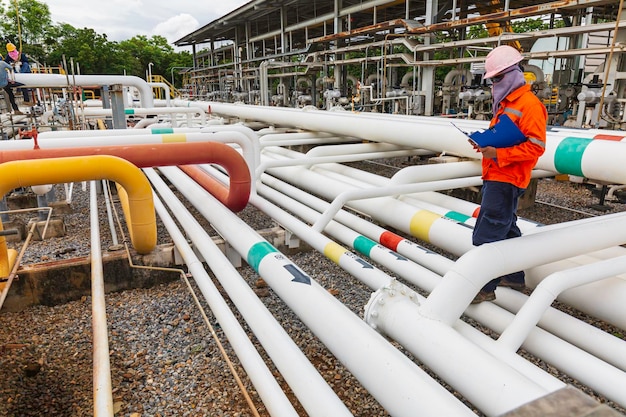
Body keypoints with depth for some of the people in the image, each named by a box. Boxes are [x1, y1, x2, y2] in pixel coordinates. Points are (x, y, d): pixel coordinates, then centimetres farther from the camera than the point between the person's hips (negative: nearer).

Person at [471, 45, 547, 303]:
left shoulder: (529, 105, -13)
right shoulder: (506, 103, 17)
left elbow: (535, 147, -19)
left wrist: (499, 154, -23)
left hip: (505, 180, -10)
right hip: (495, 178, 10)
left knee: (487, 235, -9)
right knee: (506, 229, 19)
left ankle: (484, 287, -1)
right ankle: (514, 277, 33)